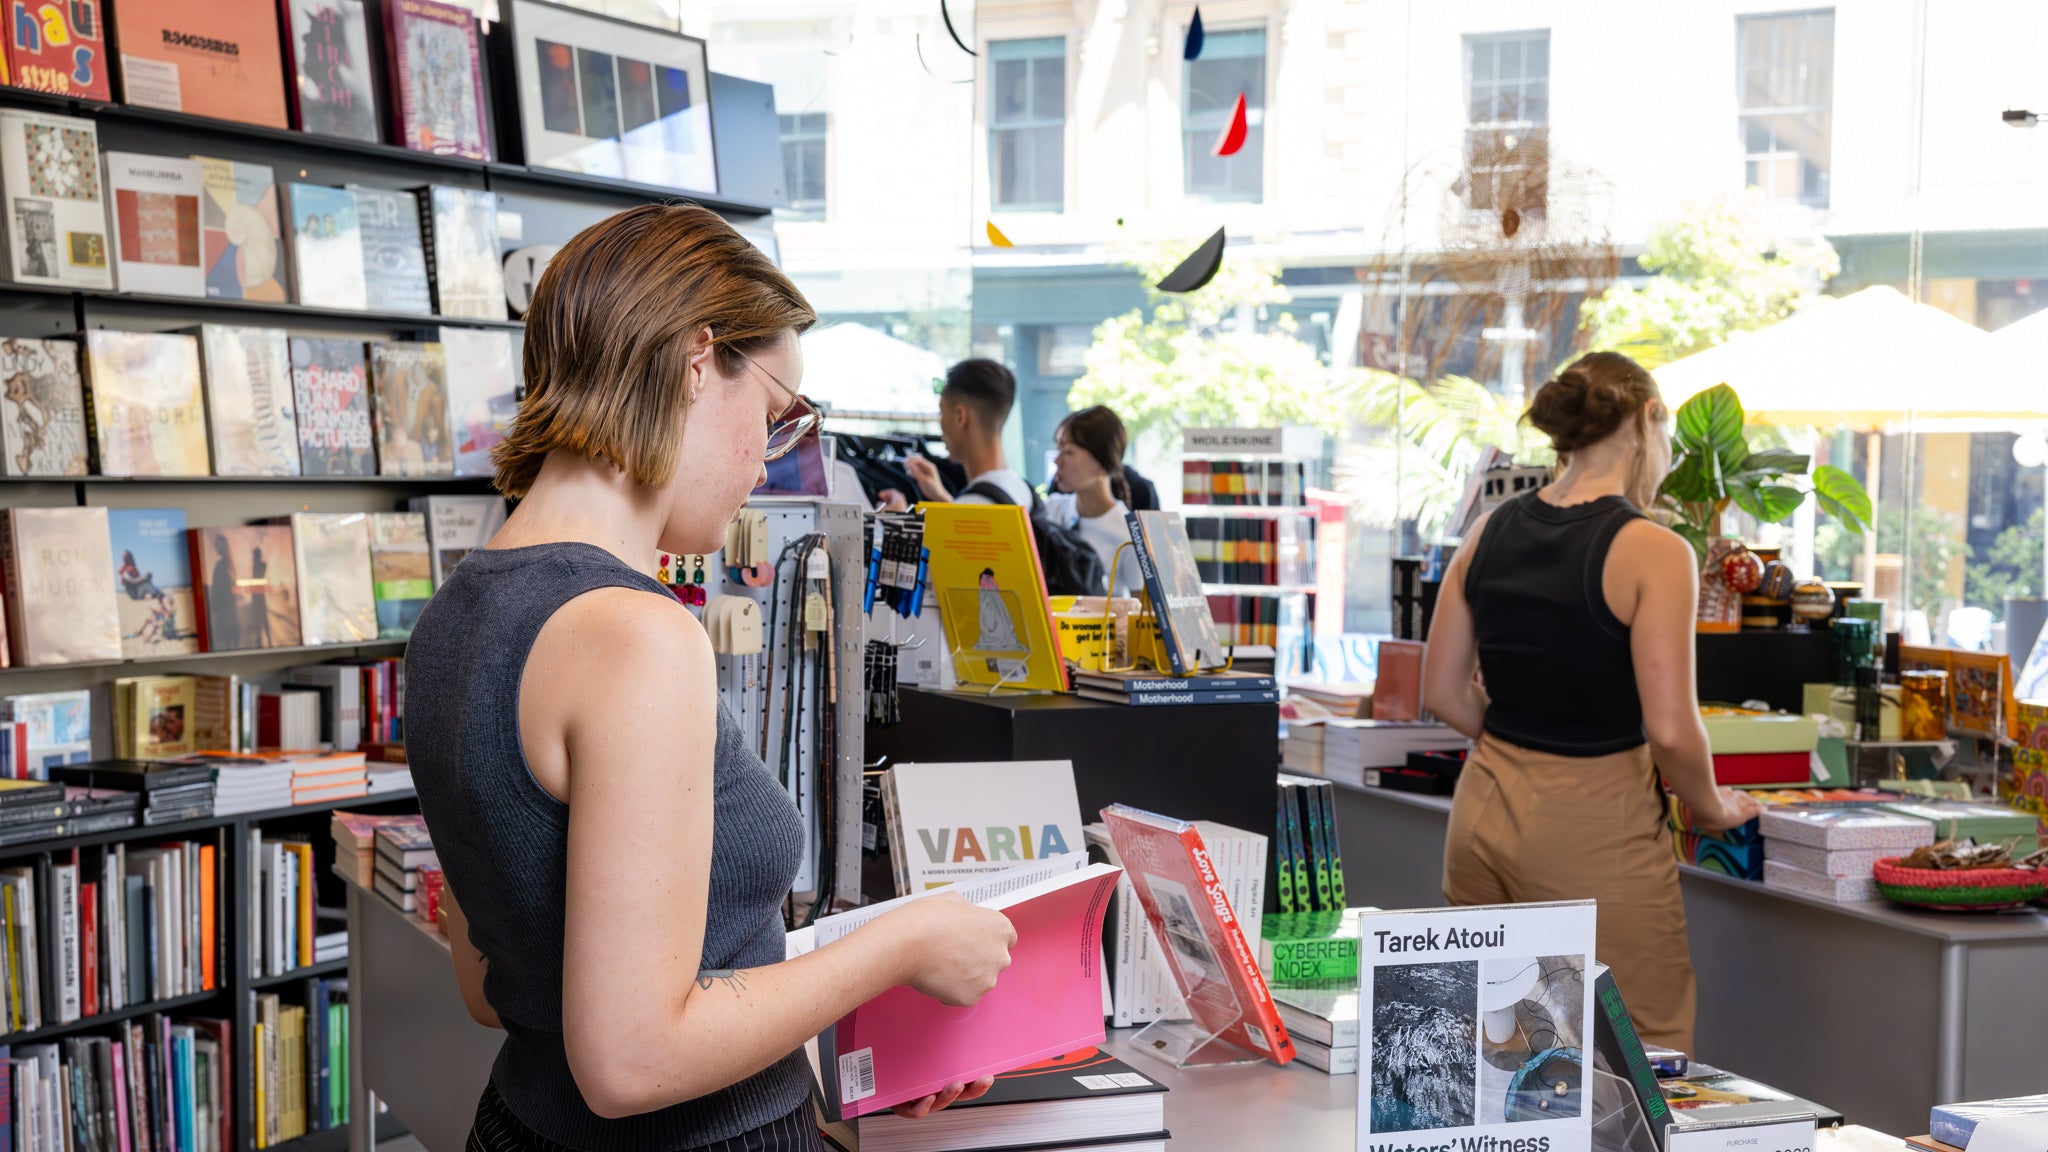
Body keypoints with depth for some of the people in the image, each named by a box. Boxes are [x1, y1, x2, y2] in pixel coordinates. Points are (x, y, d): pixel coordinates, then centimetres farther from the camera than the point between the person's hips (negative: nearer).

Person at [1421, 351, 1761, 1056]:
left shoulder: (1490, 532, 5)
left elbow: (1443, 694, 9)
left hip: (1483, 813, 6)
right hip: (1593, 831, -6)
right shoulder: (1653, 552, -13)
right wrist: (1713, 809, 0)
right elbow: (1670, 731, -17)